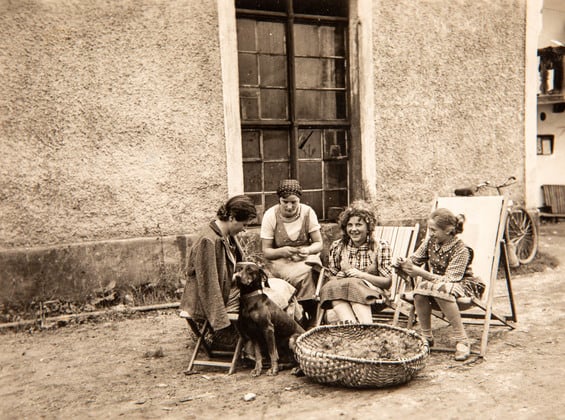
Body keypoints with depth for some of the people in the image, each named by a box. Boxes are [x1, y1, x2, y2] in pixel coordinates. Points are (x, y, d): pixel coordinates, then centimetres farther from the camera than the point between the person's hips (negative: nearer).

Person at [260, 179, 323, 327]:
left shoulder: (308, 212, -5)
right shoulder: (270, 215, -8)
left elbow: (319, 243, -1)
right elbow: (266, 251, -6)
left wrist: (308, 250, -24)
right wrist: (282, 251, -28)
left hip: (305, 259, 2)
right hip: (279, 261, -1)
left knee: (306, 272, -32)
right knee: (302, 277, -32)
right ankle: (309, 312, -11)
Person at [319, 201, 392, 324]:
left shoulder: (380, 246, 3)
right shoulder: (337, 247, 10)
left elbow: (388, 282, -2)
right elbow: (331, 279, 9)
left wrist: (361, 275, -15)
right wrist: (344, 272, -13)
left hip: (372, 294, -2)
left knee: (353, 285, -35)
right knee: (332, 287, -32)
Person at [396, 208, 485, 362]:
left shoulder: (461, 250, -20)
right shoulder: (430, 241, -3)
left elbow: (449, 279, -26)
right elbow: (415, 259, 6)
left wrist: (420, 272, -33)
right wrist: (404, 265, -18)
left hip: (462, 285, -5)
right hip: (435, 282, 5)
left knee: (441, 289, -39)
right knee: (421, 288, -30)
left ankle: (462, 340, -25)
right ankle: (426, 337, -13)